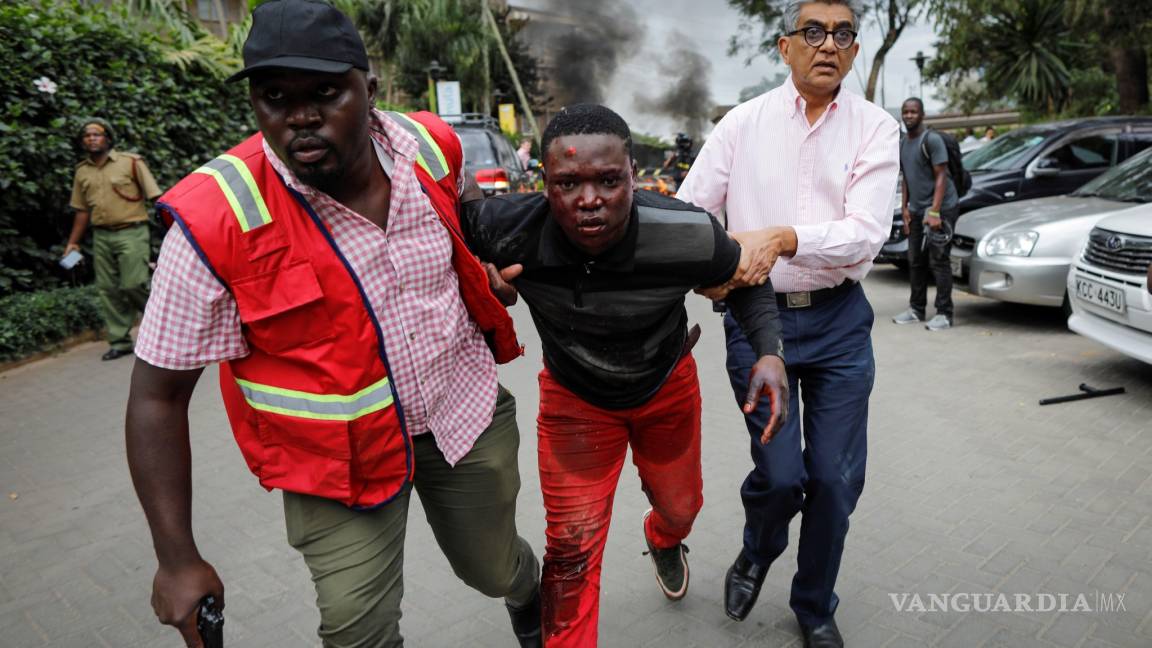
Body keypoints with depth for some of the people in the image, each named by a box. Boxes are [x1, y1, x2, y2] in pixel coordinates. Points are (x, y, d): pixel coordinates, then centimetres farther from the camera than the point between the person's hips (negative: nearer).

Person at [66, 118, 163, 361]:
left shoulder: (131, 162, -2)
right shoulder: (82, 172, 12)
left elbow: (155, 196, -5)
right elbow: (82, 210, 18)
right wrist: (73, 242, 16)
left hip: (131, 233, -5)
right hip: (101, 237, 5)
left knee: (133, 285, -14)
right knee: (108, 290, 5)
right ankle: (120, 342, 13)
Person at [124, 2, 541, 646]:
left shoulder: (432, 147, -10)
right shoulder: (215, 223, -22)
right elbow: (158, 395, -14)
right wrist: (179, 560, -12)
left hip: (466, 409, 3)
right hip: (341, 456, -2)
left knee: (495, 568, 20)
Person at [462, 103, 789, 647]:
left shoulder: (687, 234, -33)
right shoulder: (508, 228, -33)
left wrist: (768, 351, -26)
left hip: (667, 387, 2)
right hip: (573, 398, -1)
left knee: (680, 506, 26)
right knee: (572, 548, -1)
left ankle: (663, 539, 65)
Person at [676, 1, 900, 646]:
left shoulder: (876, 127, 1)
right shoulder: (743, 123, 1)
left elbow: (866, 234, -14)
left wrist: (782, 238, -30)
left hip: (840, 321, 1)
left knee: (835, 478, 5)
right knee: (781, 475, -5)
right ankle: (756, 555, 33)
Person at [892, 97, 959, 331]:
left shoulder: (932, 140, -10)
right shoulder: (902, 143, 13)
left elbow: (941, 176, -14)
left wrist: (934, 212, -21)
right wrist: (905, 209, 11)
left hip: (941, 209, -7)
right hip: (916, 210, 7)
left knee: (939, 262, -8)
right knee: (915, 261, 11)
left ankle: (944, 314, -4)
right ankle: (916, 309, 20)